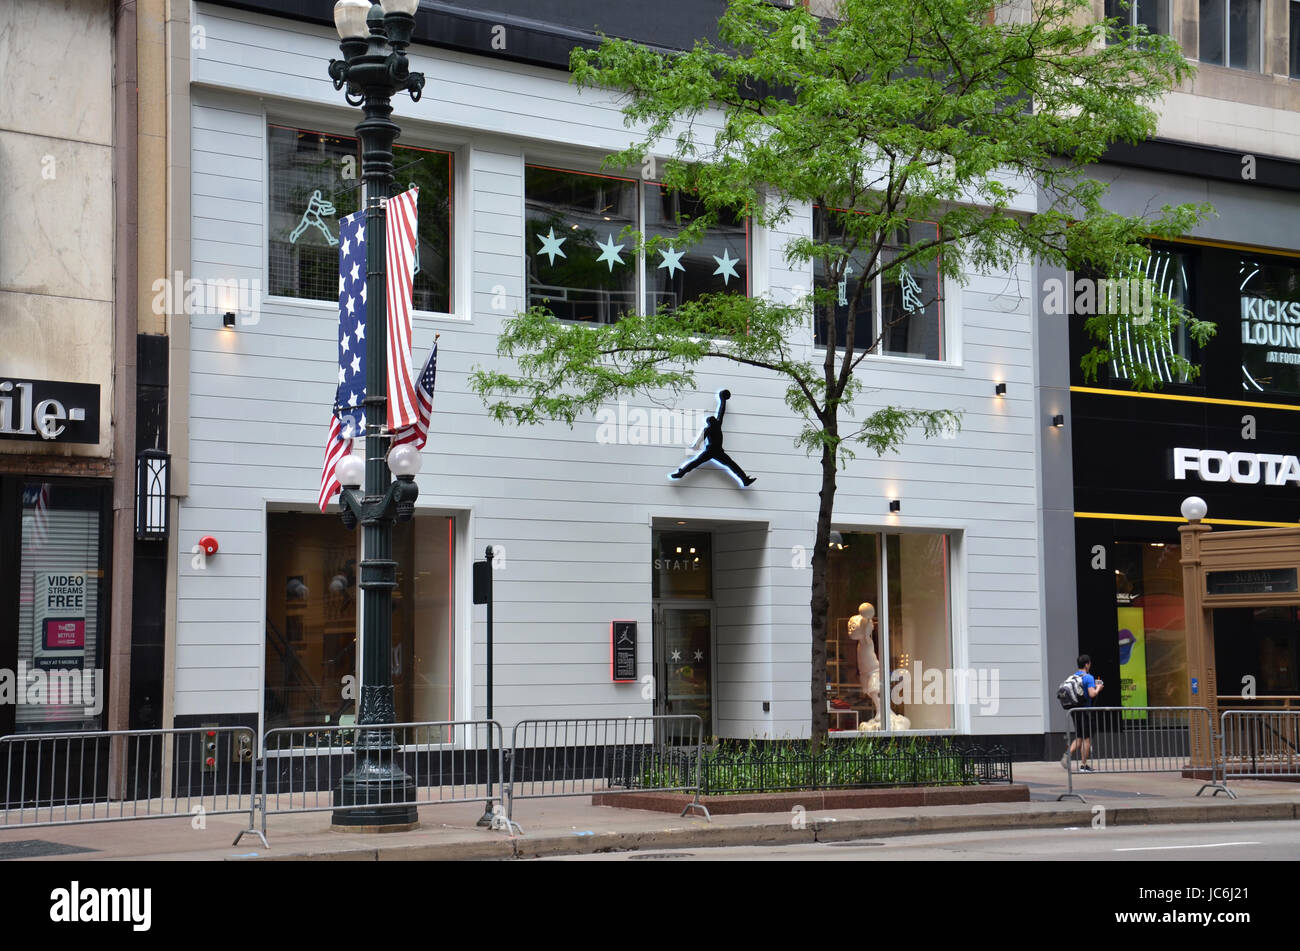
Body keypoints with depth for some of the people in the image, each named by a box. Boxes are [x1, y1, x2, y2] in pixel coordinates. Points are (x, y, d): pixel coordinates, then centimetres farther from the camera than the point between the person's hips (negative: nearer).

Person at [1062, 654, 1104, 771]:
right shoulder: (1088, 677, -12)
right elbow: (1092, 694, -21)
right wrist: (1098, 688, 0)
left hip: (1075, 710, 7)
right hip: (1084, 710, -7)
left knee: (1079, 737, 14)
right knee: (1087, 738, 2)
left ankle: (1068, 753, -11)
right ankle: (1083, 765, 4)